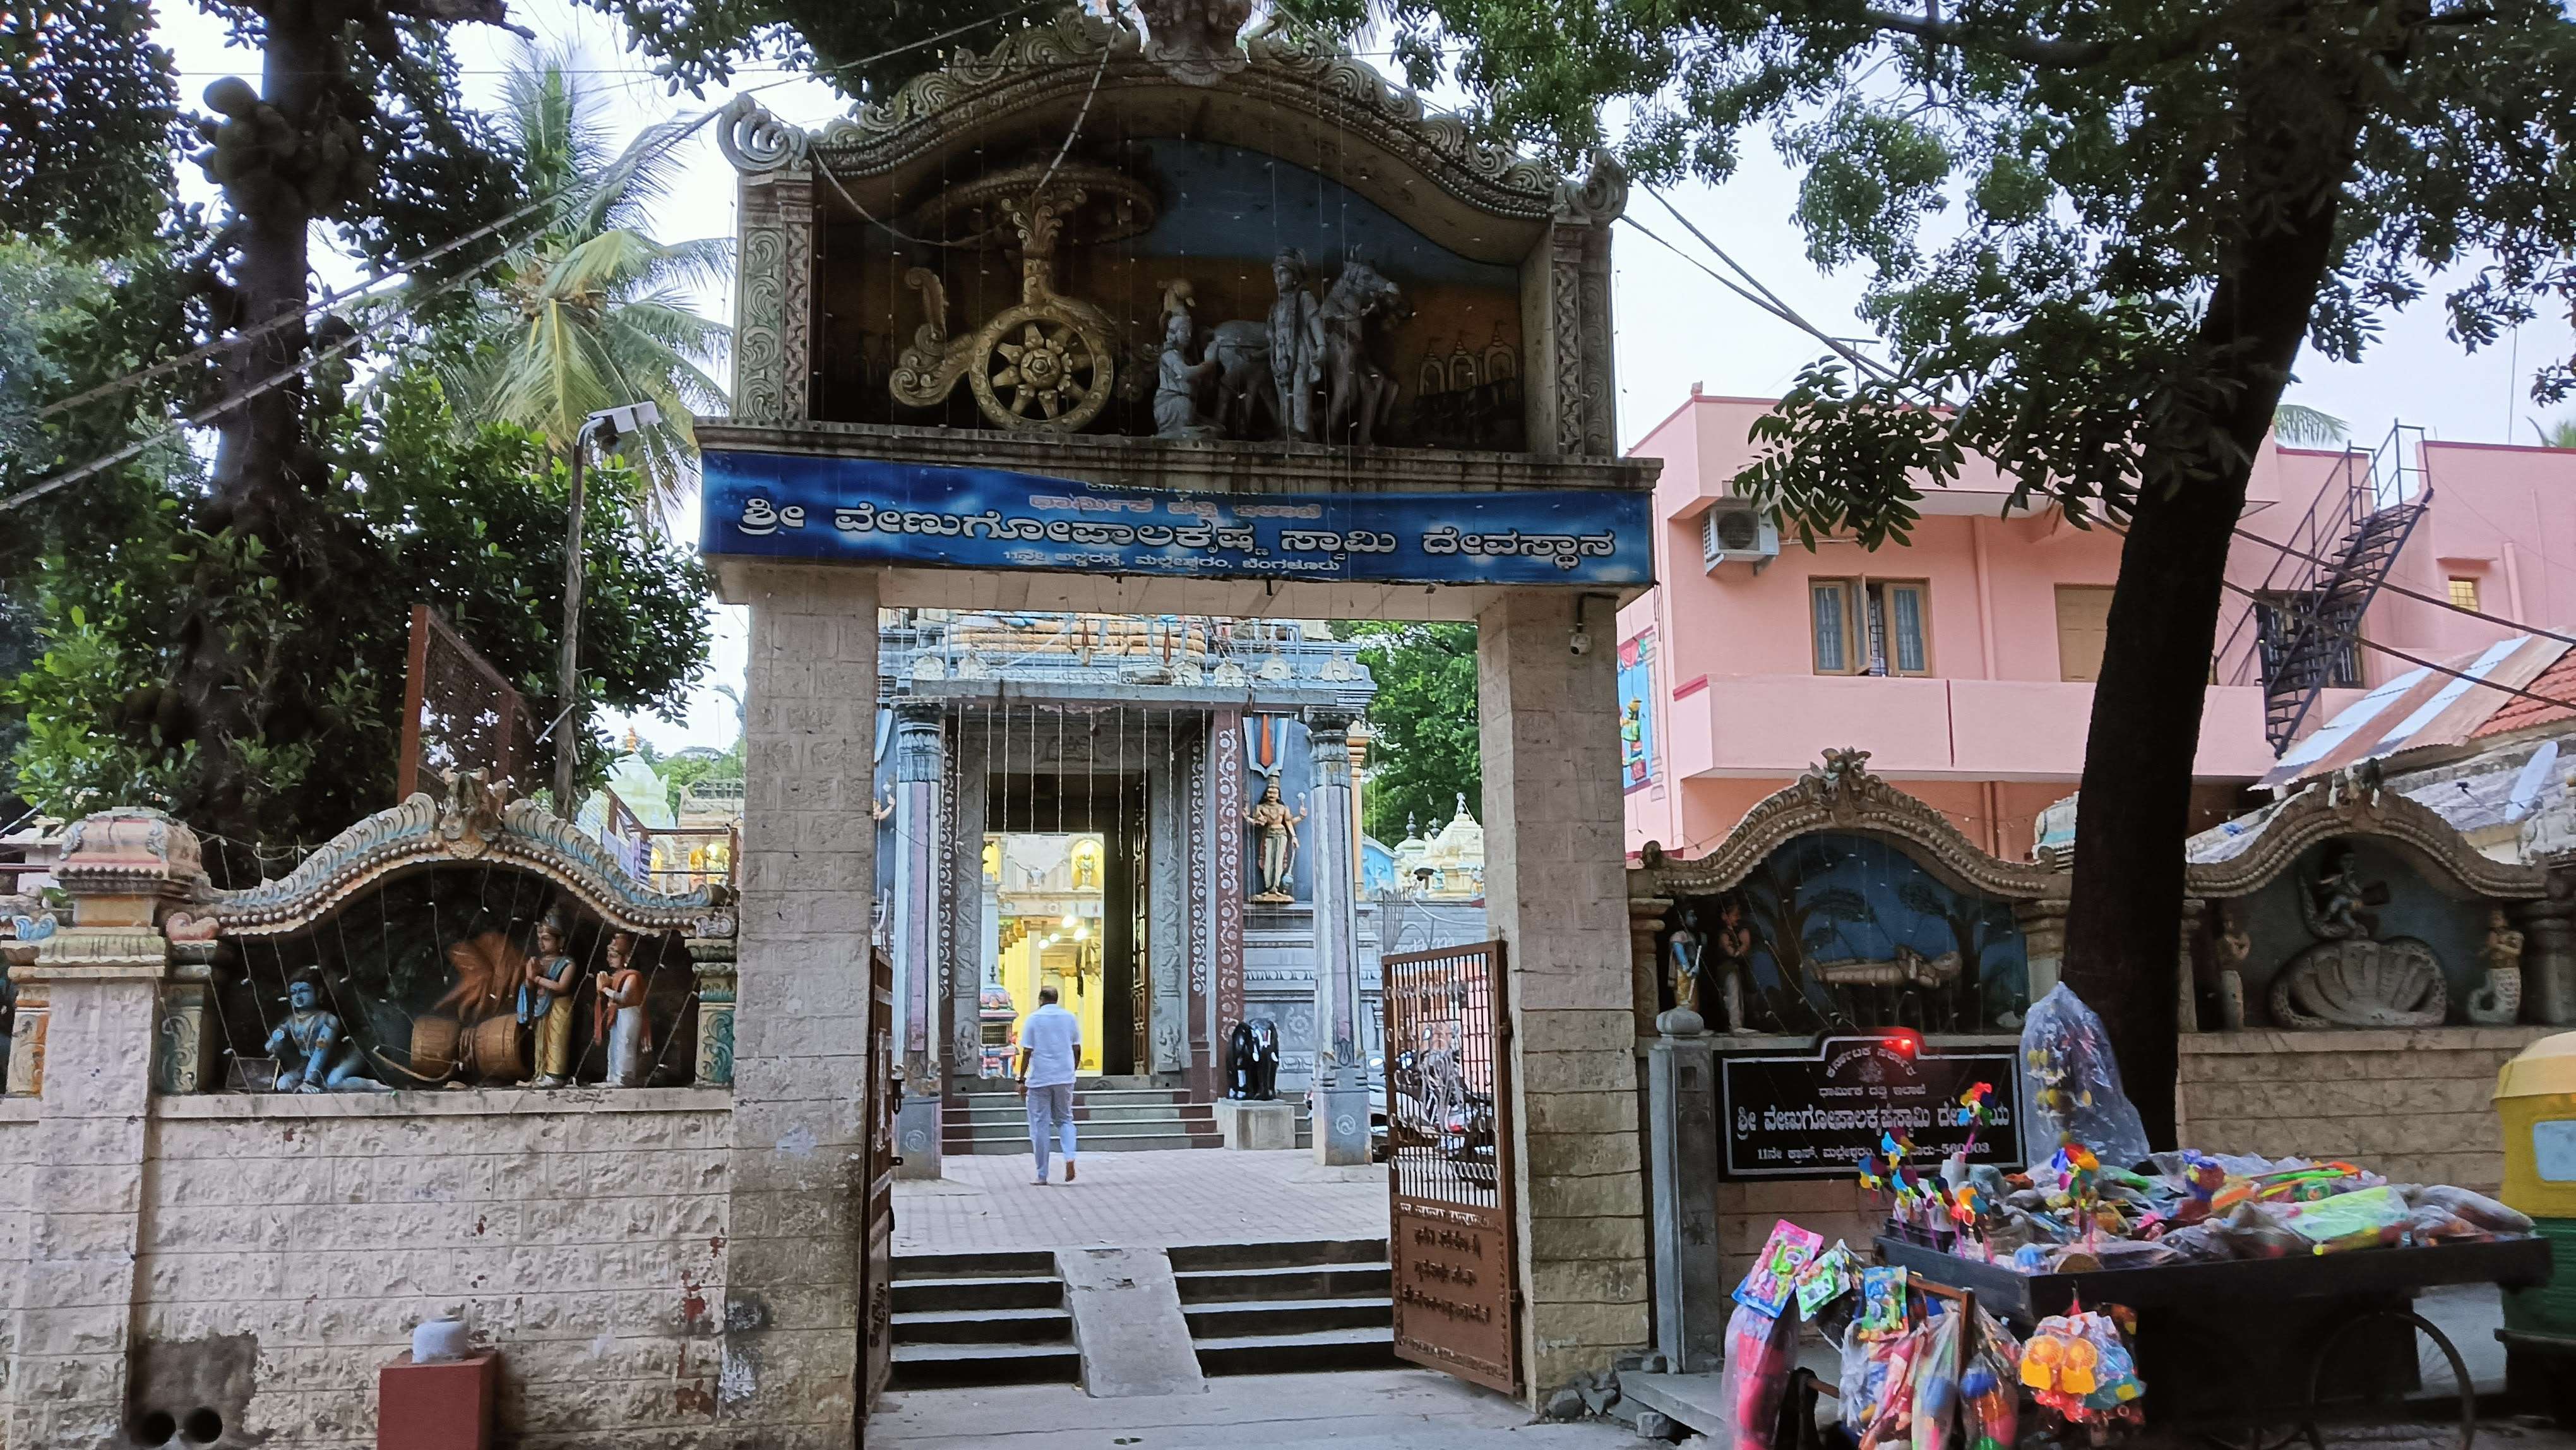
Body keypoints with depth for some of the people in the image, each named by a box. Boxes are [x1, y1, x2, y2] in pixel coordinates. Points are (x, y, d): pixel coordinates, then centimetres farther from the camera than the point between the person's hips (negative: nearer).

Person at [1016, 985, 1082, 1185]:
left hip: (1039, 1080, -3)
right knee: (1064, 1119, 16)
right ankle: (1069, 1157, -10)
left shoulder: (1033, 1019, -3)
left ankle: (1042, 1176, 6)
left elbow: (1027, 1052, -7)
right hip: (1065, 1078, 3)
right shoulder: (1070, 1018, 6)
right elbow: (1077, 1050, 8)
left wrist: (1022, 1080, -2)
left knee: (1040, 1126, 4)